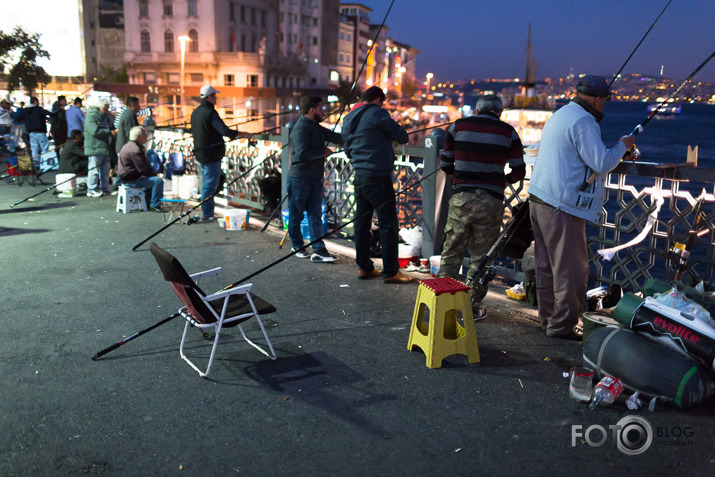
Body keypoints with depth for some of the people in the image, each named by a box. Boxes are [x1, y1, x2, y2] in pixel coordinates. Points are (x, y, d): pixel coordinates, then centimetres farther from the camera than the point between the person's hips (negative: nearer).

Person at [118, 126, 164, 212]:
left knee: (152, 178, 26)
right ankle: (155, 206, -12)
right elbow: (144, 169, -22)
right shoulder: (135, 150, -22)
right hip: (131, 180, -11)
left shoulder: (129, 146, 14)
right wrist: (154, 174, -6)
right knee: (158, 180, -16)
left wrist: (153, 173, 8)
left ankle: (148, 203, 27)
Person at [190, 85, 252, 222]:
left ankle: (207, 213, 24)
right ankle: (207, 215, 1)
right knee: (210, 184, -3)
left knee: (207, 183, 18)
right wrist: (243, 134, -12)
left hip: (200, 153, 9)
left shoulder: (195, 112, 11)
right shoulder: (210, 112, -17)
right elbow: (225, 131, -23)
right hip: (211, 155, -9)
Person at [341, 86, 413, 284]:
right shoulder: (376, 113, -9)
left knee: (362, 222, 12)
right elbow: (402, 136, -7)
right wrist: (403, 137, 13)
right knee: (388, 225, -3)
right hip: (378, 177, -8)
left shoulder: (348, 120, 15)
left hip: (359, 177, 9)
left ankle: (364, 267, 20)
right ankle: (390, 272, 0)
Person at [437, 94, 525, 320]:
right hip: (491, 201, 0)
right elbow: (519, 171, 5)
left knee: (452, 252, 12)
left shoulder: (458, 126, 5)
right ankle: (473, 307, 16)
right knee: (481, 256, 9)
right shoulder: (508, 132, 4)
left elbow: (445, 164, 9)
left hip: (461, 197, 1)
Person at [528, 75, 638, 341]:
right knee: (572, 269, -2)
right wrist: (622, 146, 2)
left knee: (546, 266, 15)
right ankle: (561, 325, 4)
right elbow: (601, 164, -16)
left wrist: (616, 157, 32)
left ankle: (548, 319, 24)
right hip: (561, 208, -10)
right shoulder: (583, 122, -12)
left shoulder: (560, 116, 20)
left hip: (539, 200, 10)